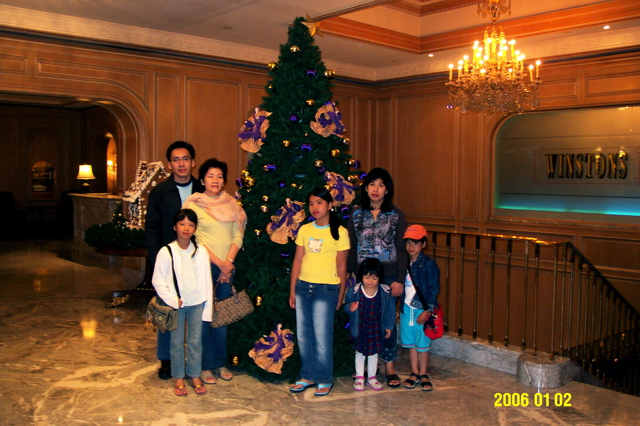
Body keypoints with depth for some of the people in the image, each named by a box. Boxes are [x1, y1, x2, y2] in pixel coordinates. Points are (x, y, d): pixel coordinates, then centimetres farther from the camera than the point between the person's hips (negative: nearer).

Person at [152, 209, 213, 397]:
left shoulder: (201, 252, -3)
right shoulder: (166, 252, -8)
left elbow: (206, 281, 2)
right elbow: (158, 281, -4)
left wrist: (207, 307, 1)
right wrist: (172, 300, -12)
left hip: (197, 303, 1)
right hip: (176, 304, -1)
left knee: (196, 341, 8)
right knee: (177, 342, 7)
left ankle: (195, 376, 23)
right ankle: (179, 379, 21)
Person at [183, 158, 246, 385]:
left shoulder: (232, 204, 10)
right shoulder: (194, 204, -2)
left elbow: (237, 236, 5)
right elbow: (195, 239, -7)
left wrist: (228, 262, -8)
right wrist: (219, 263, -11)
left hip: (226, 267, 3)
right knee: (203, 316, 0)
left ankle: (220, 362, 20)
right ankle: (205, 366, 11)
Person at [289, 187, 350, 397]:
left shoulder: (339, 232, -4)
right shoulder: (304, 230, 7)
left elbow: (341, 266, -2)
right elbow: (297, 261, 8)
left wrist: (341, 295, -1)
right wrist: (292, 290, 7)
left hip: (326, 289, -4)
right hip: (303, 286, 5)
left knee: (322, 337, 0)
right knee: (303, 335, 10)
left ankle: (324, 379, 17)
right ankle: (308, 376, 25)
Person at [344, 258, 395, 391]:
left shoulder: (385, 292, -10)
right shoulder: (354, 291, -14)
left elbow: (389, 310, 1)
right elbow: (347, 305, -3)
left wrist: (388, 326, 5)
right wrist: (350, 308, -27)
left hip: (376, 328, 1)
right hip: (360, 327, -1)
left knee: (374, 352, 13)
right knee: (360, 352, 12)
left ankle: (372, 377, 29)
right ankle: (359, 377, 27)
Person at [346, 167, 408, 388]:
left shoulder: (396, 215, 0)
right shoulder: (356, 214, 5)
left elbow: (402, 250, -2)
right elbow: (351, 249, 8)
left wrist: (400, 279, -7)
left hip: (388, 276, -1)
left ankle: (389, 366, 19)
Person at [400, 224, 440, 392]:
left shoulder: (429, 264, -8)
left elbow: (434, 289, -8)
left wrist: (428, 311, -14)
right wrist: (399, 308, 8)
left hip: (422, 310, -4)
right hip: (406, 308, 4)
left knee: (423, 343, 4)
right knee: (410, 343, 12)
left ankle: (423, 374, 18)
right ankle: (414, 373, 24)